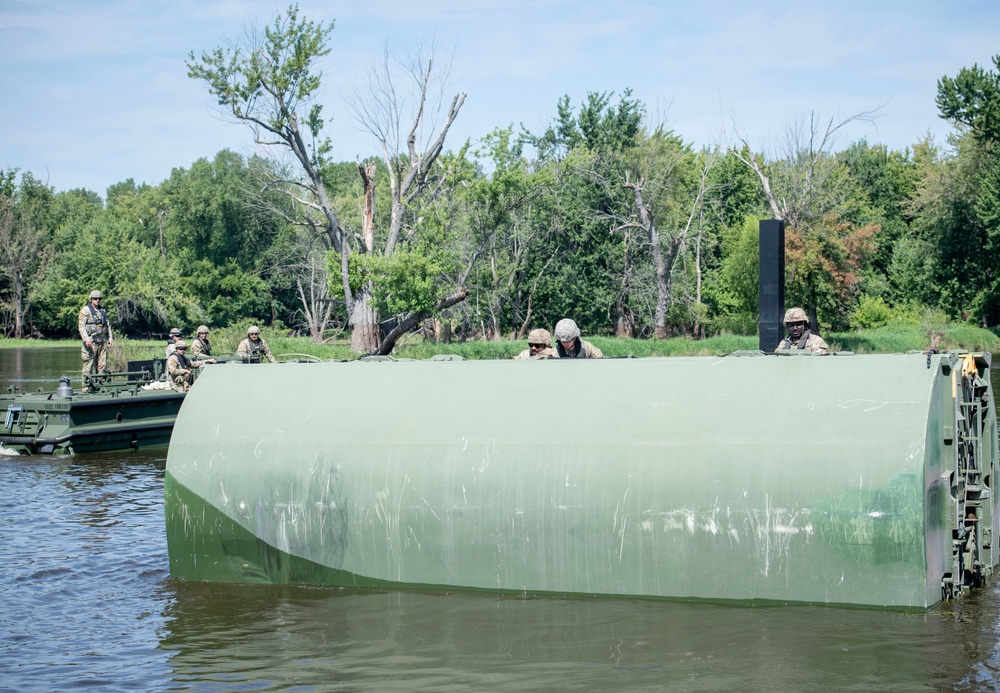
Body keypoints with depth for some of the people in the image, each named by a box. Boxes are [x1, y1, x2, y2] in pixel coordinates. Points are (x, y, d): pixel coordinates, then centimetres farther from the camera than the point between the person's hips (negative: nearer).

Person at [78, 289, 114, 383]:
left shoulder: (103, 311, 19)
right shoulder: (85, 310, 0)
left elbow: (108, 325, 24)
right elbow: (81, 326, -7)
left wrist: (110, 338, 12)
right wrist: (86, 339, -20)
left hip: (102, 342, 6)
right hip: (91, 342, -6)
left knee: (103, 365, 4)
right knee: (89, 365, -6)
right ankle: (86, 385, -4)